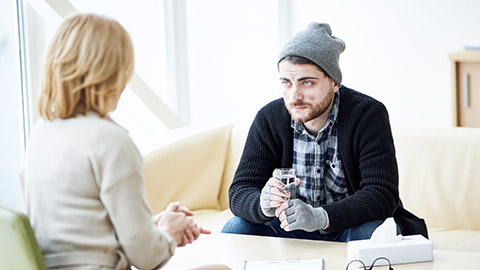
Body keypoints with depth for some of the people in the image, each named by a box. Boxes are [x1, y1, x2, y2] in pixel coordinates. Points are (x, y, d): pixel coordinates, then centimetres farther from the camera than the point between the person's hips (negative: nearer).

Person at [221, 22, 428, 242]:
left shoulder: (369, 115, -18)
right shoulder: (268, 119, -7)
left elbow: (383, 195, -26)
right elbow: (239, 191, -9)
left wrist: (321, 217, -42)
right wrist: (264, 205, -35)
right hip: (291, 230, 3)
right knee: (235, 229, -19)